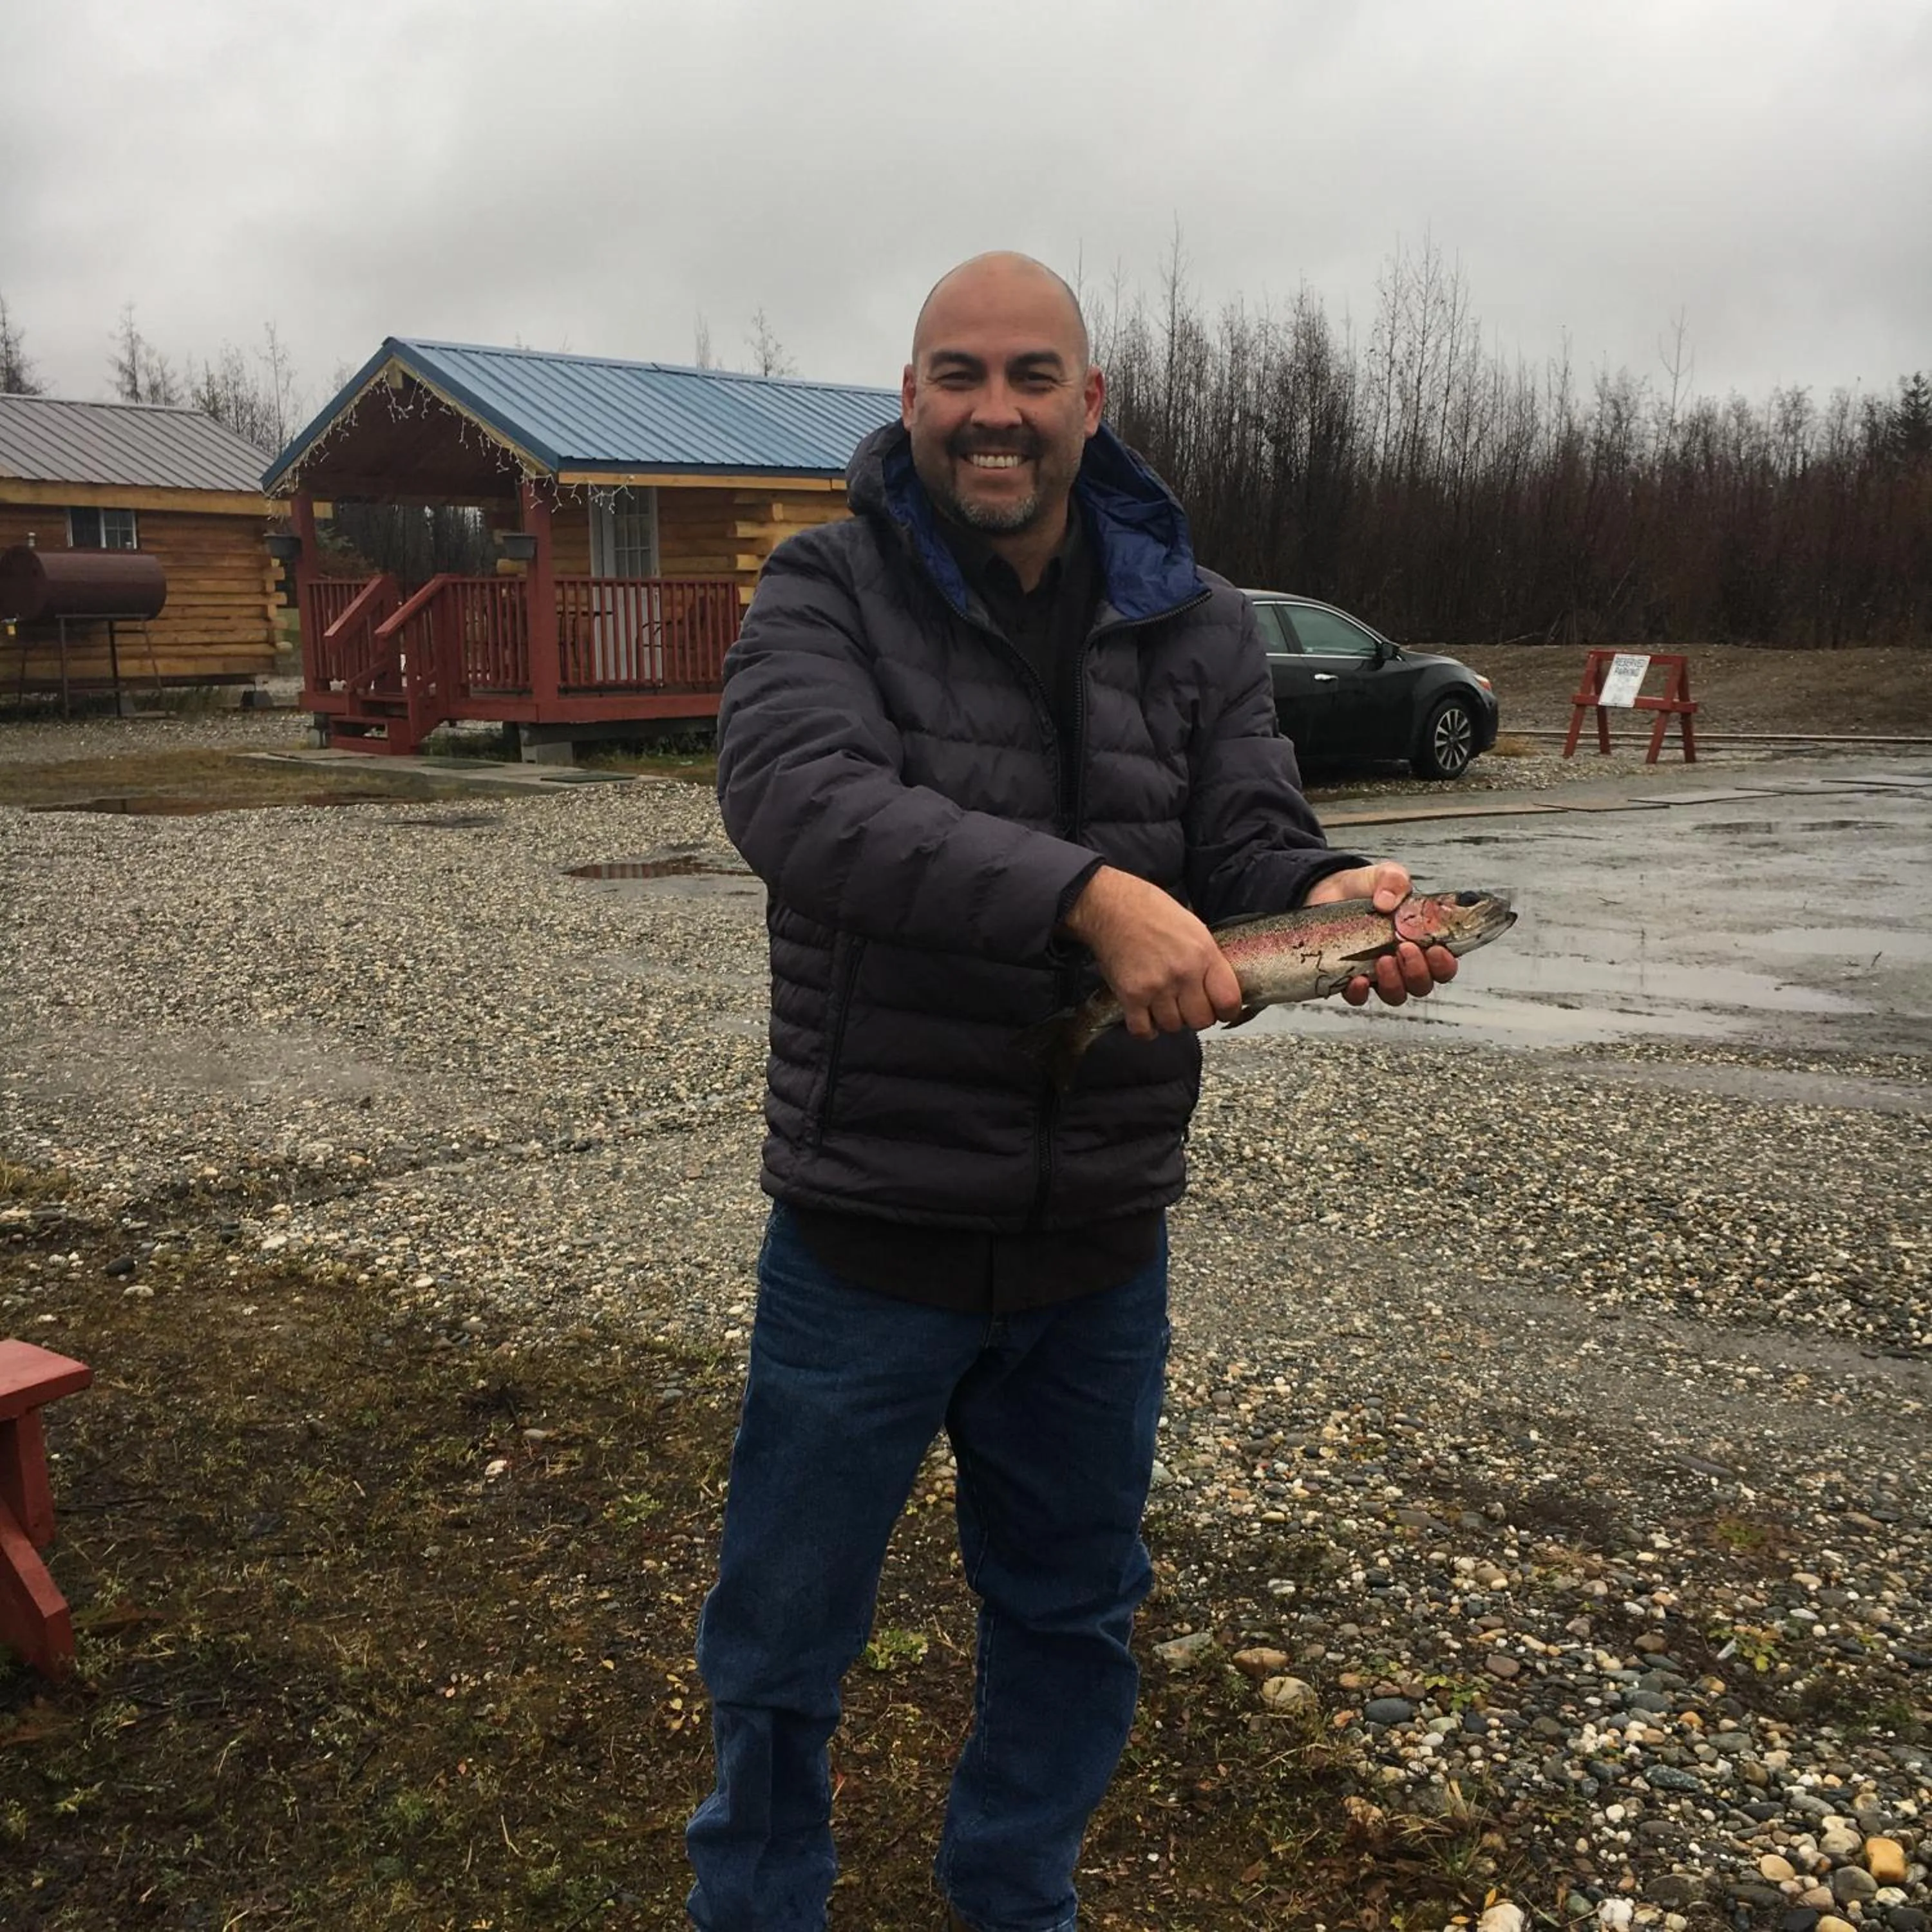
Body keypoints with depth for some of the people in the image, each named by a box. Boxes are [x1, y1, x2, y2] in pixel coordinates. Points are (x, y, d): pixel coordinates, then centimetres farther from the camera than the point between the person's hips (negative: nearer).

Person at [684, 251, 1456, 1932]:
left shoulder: (1193, 626, 1)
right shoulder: (826, 594, -10)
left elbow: (1253, 850, -5)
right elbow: (798, 798, -28)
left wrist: (1333, 901, -30)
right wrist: (1087, 895, -41)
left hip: (1105, 1244, 4)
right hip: (869, 1239, -3)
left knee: (1073, 1621, 22)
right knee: (782, 1646, 13)